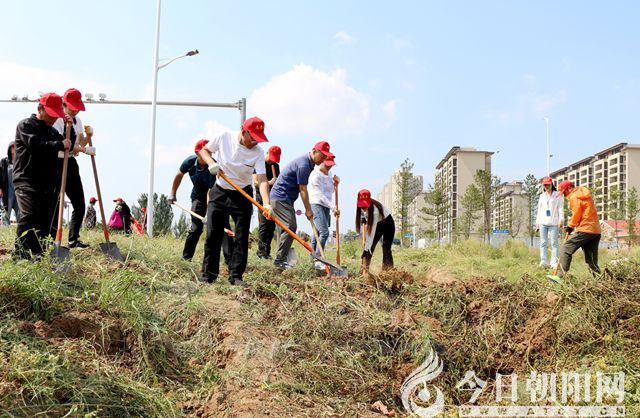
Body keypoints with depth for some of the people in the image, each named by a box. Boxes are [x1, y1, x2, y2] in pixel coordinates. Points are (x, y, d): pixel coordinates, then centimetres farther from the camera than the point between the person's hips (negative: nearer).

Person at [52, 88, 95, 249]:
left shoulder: (77, 121, 12)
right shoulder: (57, 120, -11)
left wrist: (88, 136, -8)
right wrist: (84, 149, -31)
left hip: (71, 163, 7)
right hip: (56, 163, -7)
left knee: (80, 205, 7)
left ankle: (73, 239, 18)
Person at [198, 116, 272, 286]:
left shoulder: (258, 152, -16)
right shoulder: (224, 137, -12)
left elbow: (262, 179, -25)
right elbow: (204, 150, 3)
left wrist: (266, 204, -40)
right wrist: (211, 163, -18)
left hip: (242, 196, -1)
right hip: (219, 193, 1)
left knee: (242, 238, -2)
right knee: (213, 235, 2)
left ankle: (236, 276, 7)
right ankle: (208, 275, 10)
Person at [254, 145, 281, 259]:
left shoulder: (276, 166, 16)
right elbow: (255, 182, -12)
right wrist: (269, 183, -22)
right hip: (262, 198, -6)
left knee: (272, 225, 3)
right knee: (264, 224, -11)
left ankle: (267, 251, 8)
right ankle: (261, 251, -8)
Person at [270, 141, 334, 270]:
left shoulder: (308, 163, 12)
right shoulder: (303, 164, -20)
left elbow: (302, 188, 16)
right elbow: (303, 190, -17)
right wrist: (308, 210, -10)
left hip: (283, 198, 11)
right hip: (281, 198, -11)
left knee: (285, 228, 11)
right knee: (290, 226, -15)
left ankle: (281, 259, 14)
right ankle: (280, 259, -12)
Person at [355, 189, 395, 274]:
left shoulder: (374, 210, -39)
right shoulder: (361, 207, -20)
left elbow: (372, 231, -41)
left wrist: (367, 248, -43)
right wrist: (363, 220, -14)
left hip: (387, 223, -6)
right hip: (377, 224, 6)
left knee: (386, 248, -19)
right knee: (369, 246, -7)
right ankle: (364, 271, -7)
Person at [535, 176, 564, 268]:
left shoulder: (557, 195, 4)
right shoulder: (542, 196, 18)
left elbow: (560, 208, -1)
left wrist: (561, 220, -11)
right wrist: (537, 222, 14)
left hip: (554, 223, -4)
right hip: (543, 223, 4)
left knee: (554, 242, -4)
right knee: (543, 242, 1)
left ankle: (554, 262, -5)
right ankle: (543, 261, 2)